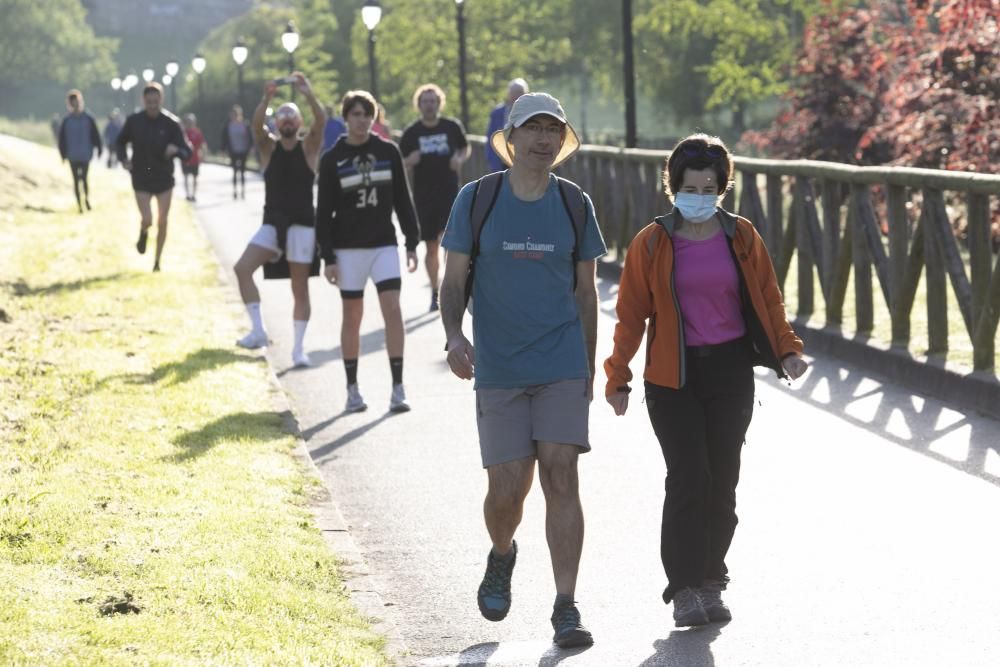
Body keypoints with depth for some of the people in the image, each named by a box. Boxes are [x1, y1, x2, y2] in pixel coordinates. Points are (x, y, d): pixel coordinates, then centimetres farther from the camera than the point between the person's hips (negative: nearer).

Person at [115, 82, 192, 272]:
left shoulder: (171, 122, -11)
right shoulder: (134, 121, -8)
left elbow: (186, 152, -11)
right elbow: (121, 142, 11)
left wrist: (176, 150, -33)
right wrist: (124, 159, -7)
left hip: (164, 179, 0)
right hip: (141, 180, 0)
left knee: (162, 223, 6)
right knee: (147, 220, -11)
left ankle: (157, 261, 23)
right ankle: (143, 234, 27)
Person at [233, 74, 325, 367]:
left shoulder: (309, 146, 2)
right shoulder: (268, 146, 6)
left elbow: (321, 121, -16)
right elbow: (256, 125, -14)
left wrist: (309, 94, -31)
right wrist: (267, 98, -30)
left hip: (302, 224, -2)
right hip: (272, 223, 2)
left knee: (300, 286, -1)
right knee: (242, 268, -18)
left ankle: (299, 348, 6)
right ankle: (258, 330, -15)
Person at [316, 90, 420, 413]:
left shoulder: (388, 152, 4)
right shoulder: (332, 159, -1)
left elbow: (402, 199, 9)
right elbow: (324, 211, -1)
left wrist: (412, 242, 5)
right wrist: (328, 257, -6)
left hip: (384, 244, 1)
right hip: (348, 248, -1)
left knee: (393, 308, -10)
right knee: (352, 316, 5)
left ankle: (397, 389, -8)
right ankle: (352, 389, 14)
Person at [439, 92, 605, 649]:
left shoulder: (575, 204, 5)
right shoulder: (477, 199, 0)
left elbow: (586, 291, 11)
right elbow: (454, 279, 2)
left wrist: (588, 368, 12)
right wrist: (454, 335, -16)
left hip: (562, 367, 1)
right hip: (498, 370, 0)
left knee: (561, 477, -9)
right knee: (507, 488, -1)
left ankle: (566, 608, -5)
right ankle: (502, 556, 34)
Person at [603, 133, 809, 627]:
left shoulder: (741, 237, 4)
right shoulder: (652, 244, -2)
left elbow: (767, 298, 10)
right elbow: (631, 314, 2)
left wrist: (786, 349, -3)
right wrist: (618, 377, 0)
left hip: (730, 372, 2)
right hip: (673, 376, -2)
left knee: (722, 479, 3)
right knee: (688, 476, -12)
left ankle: (711, 581, 15)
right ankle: (685, 589, -8)